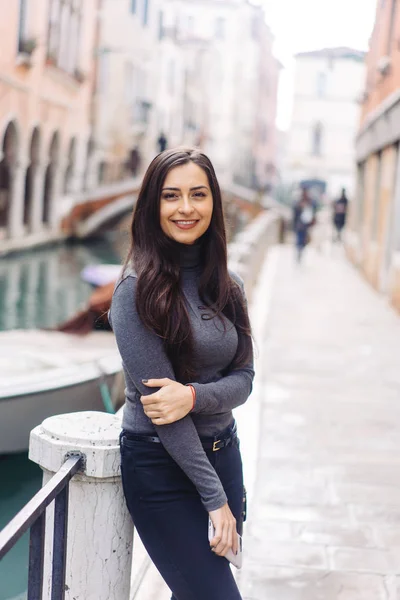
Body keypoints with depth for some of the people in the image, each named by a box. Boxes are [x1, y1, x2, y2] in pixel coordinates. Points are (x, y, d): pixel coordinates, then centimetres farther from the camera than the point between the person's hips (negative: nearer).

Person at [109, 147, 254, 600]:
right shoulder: (138, 288, -16)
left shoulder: (227, 286, 3)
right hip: (161, 465, -6)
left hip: (222, 452, 6)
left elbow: (243, 379, 2)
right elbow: (156, 398, -18)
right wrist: (215, 498, -16)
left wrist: (194, 395, -22)